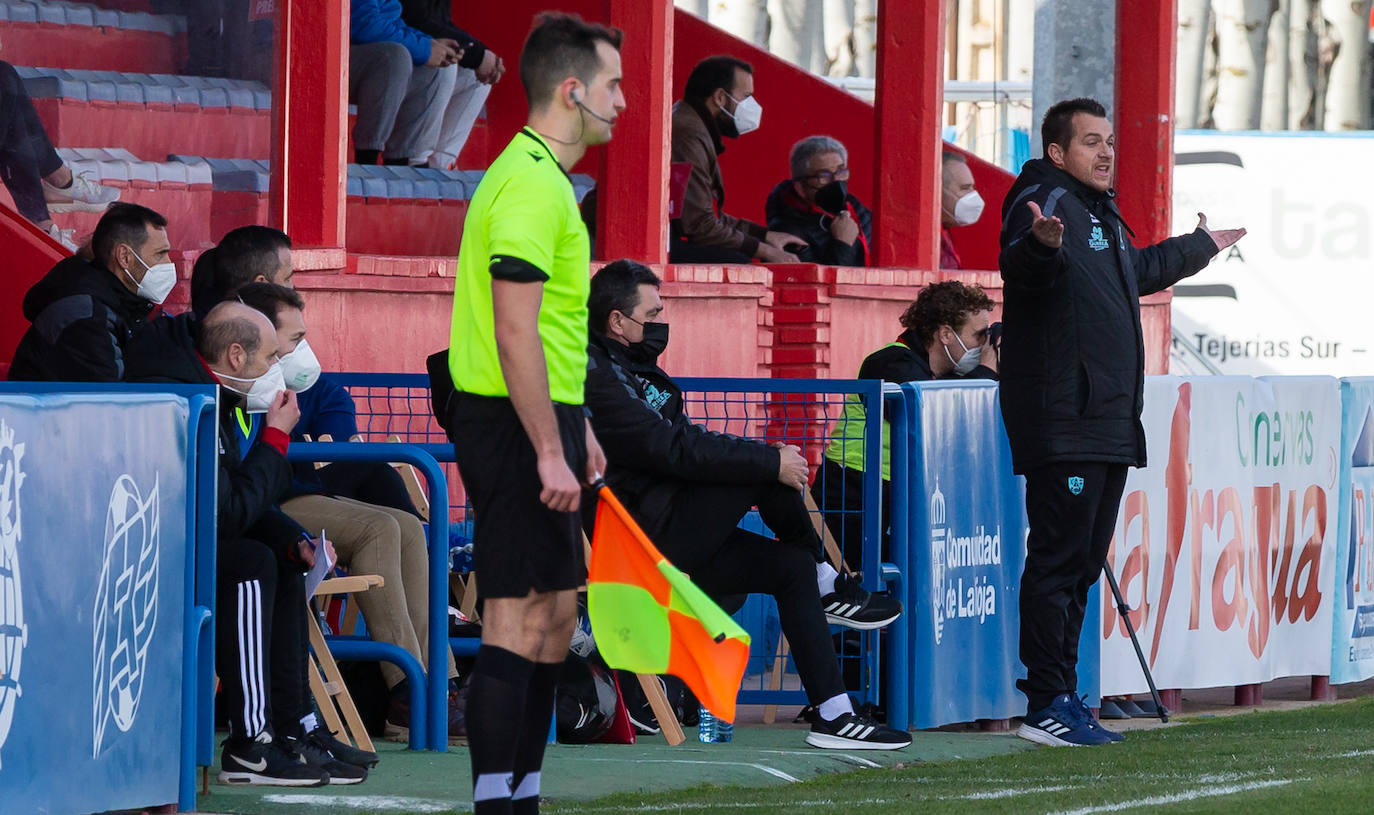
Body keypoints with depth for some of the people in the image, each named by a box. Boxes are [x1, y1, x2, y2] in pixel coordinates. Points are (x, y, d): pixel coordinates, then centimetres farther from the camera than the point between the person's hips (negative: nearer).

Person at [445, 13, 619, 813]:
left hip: (540, 418, 11)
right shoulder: (532, 185, -17)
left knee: (555, 607, 13)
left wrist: (576, 424, 25)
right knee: (520, 618, -9)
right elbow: (515, 334, -23)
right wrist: (550, 449, -23)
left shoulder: (543, 177, 16)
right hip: (517, 422, -11)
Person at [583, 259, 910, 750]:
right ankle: (828, 587, 0)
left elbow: (688, 440, 20)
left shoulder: (630, 368, 20)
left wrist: (773, 459, 5)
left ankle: (832, 715, -1)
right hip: (651, 537, -10)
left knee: (792, 565, 2)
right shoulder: (595, 378, -15)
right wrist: (772, 463, -17)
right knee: (763, 467, -20)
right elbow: (675, 451, -21)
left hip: (674, 536, 10)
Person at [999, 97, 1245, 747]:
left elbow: (1139, 271, 42)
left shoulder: (1102, 214, 21)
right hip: (1061, 420, -10)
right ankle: (1046, 706, -12)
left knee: (1084, 562, 12)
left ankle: (1061, 695, 17)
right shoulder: (1044, 201, -11)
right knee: (1058, 558, -11)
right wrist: (1041, 245, -57)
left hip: (1109, 420, 10)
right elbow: (1020, 264, -33)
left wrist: (1199, 248, 57)